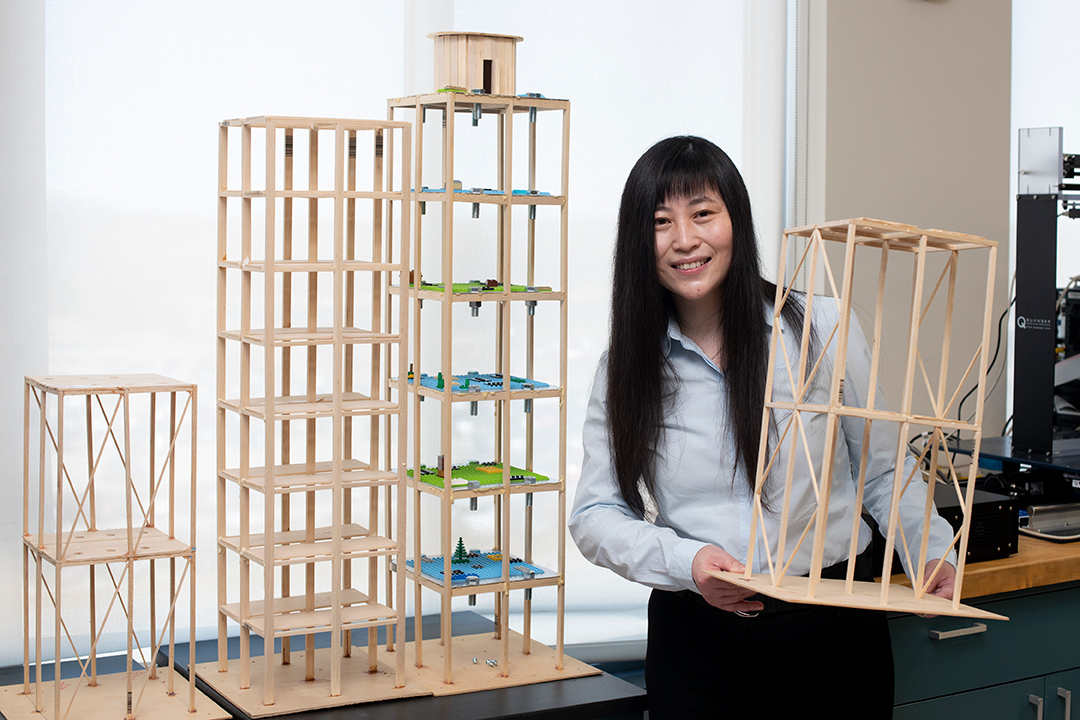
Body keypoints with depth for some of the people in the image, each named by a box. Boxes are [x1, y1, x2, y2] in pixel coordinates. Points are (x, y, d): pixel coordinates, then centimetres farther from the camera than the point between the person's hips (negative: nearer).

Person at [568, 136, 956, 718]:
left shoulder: (823, 327, -4)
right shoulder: (625, 366, 0)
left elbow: (882, 470, 5)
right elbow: (594, 513, -1)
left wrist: (933, 554, -9)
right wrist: (685, 560, -16)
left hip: (834, 623, 0)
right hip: (697, 636, 1)